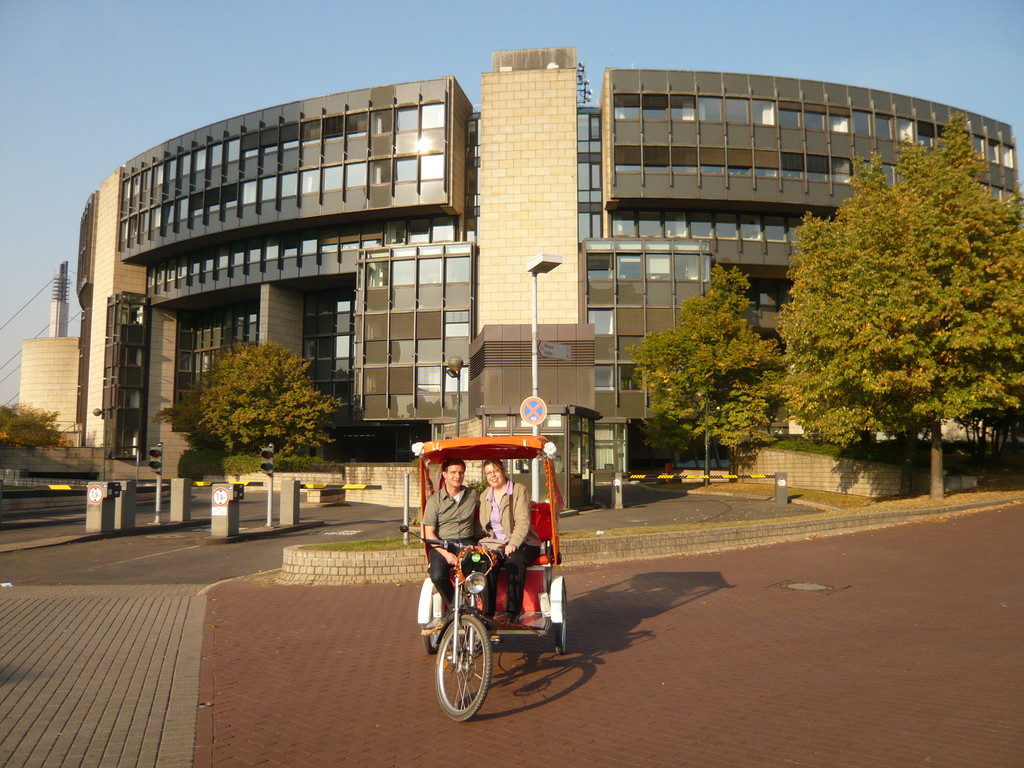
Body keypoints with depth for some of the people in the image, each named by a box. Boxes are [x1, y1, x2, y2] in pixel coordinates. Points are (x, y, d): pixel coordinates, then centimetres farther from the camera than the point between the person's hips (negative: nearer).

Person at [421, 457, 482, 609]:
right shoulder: (435, 500, 2)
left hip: (467, 543, 1)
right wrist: (446, 554, -17)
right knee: (438, 576, -31)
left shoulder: (473, 495, 10)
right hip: (442, 545, -1)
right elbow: (429, 534, -3)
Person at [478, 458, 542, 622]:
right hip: (494, 543, 3)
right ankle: (487, 613, -30)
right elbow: (482, 525, 18)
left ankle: (513, 613, -35)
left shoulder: (519, 490, 1)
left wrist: (513, 543, -26)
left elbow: (523, 521, -11)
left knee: (514, 560, -37)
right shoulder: (485, 496, 19)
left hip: (521, 543, -3)